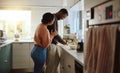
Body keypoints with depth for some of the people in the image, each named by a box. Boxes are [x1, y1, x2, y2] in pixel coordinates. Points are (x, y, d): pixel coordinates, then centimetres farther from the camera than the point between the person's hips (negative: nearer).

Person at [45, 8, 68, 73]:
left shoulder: (55, 18, 16)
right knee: (51, 63, -1)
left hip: (54, 43, 10)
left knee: (56, 60, 16)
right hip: (50, 43, -10)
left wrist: (60, 40, 11)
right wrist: (61, 40, -12)